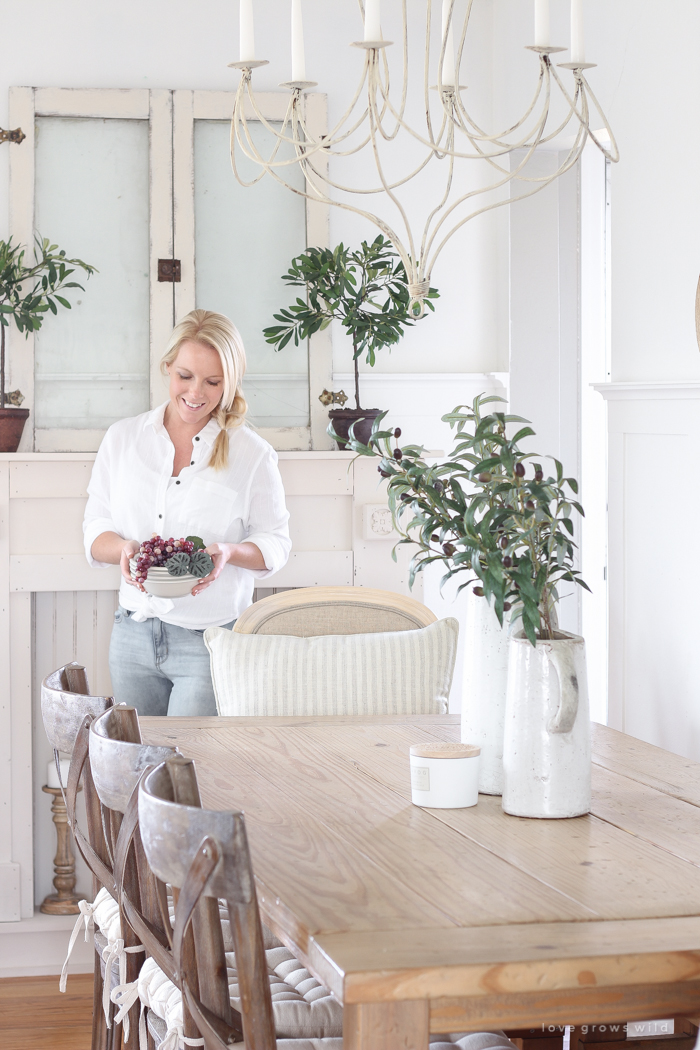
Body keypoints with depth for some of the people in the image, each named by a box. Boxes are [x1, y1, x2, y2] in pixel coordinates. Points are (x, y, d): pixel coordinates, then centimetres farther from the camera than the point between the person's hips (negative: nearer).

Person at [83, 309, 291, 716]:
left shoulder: (253, 454, -2)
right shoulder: (123, 438, 5)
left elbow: (276, 544, 2)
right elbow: (95, 530, 6)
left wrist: (230, 553, -18)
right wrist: (124, 549, -17)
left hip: (211, 643, -3)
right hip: (133, 633, 3)